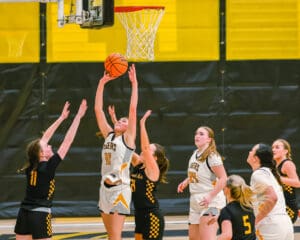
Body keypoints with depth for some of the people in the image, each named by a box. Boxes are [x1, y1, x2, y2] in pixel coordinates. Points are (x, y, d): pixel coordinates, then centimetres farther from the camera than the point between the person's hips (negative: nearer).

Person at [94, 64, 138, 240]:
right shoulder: (109, 135, 14)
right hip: (105, 188, 7)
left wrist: (134, 84, -9)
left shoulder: (128, 138, -1)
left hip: (120, 189, -7)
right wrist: (102, 83, 9)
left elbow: (133, 109, -10)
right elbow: (98, 110, 12)